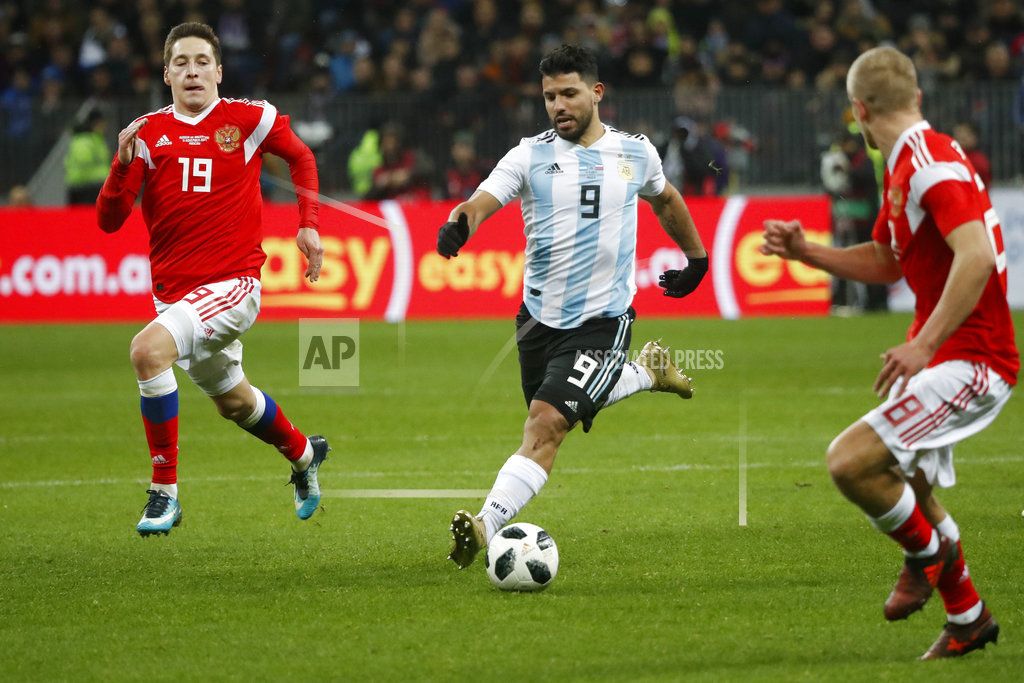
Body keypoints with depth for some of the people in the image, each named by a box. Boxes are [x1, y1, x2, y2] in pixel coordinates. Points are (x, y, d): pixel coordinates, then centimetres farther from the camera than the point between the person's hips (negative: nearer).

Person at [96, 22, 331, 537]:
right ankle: (304, 453, 56)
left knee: (148, 349, -30)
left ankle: (164, 492, -21)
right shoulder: (148, 133, -1)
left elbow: (301, 157, 16)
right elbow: (108, 220, -6)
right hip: (173, 290, 5)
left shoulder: (249, 119, -5)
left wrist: (308, 224, 7)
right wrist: (124, 165, -22)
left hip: (232, 282, -5)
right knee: (232, 401, 24)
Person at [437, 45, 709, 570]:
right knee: (565, 410, 21)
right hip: (539, 317, 3)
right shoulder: (531, 155, -3)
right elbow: (483, 200, -19)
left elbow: (665, 200, 24)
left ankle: (486, 525, -24)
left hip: (600, 320, -3)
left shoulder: (635, 153, 2)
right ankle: (645, 372, 46)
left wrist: (696, 257, 32)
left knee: (546, 424, -19)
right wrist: (459, 223, -42)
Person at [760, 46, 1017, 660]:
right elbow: (884, 263, 26)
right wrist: (804, 251, 15)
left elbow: (976, 256, -31)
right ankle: (968, 619, 33)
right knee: (907, 483, 19)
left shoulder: (932, 162, -19)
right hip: (940, 352, 11)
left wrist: (924, 346, -33)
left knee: (850, 460, -19)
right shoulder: (904, 170, 13)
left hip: (971, 360, -11)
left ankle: (930, 551, 7)